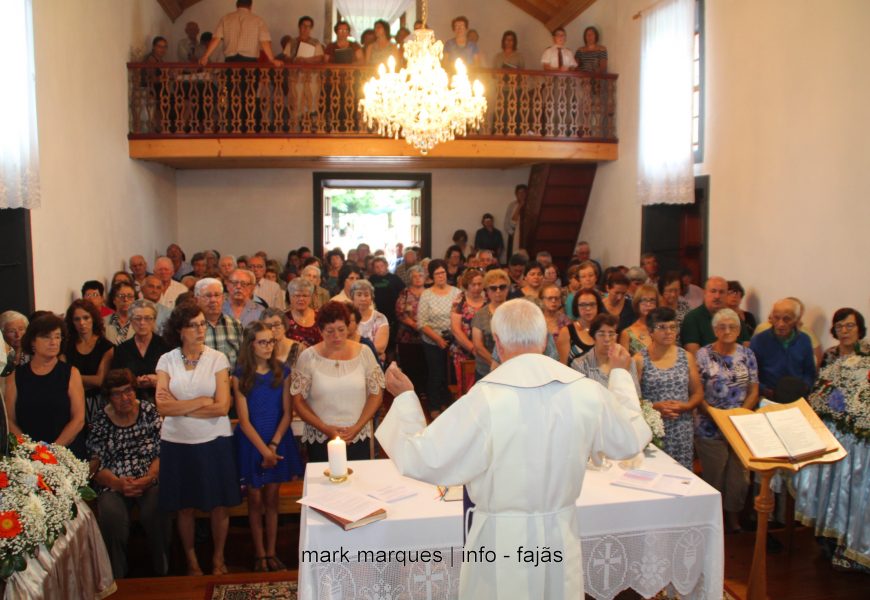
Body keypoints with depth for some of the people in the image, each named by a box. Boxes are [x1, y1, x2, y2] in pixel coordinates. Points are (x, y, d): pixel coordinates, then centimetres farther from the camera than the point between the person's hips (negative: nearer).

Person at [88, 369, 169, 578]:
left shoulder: (149, 413, 6)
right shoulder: (101, 422, 7)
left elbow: (162, 453, 1)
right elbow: (94, 465, 2)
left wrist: (148, 479, -15)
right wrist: (118, 483, -15)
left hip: (149, 481, 0)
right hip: (114, 485, 1)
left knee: (155, 511, -30)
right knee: (112, 515, -30)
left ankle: (162, 570, -10)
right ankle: (116, 576, -10)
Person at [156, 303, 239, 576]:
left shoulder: (218, 358, -3)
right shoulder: (166, 360, 0)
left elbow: (222, 407, -12)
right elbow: (163, 407, -11)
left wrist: (180, 407, -12)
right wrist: (201, 402, -13)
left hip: (214, 441, -1)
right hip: (177, 442, 1)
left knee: (219, 504, 6)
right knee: (184, 506, 11)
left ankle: (218, 558, 26)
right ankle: (191, 560, 30)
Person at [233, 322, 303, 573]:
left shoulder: (283, 371, -2)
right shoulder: (241, 375, -7)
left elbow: (287, 413, -4)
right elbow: (244, 420, -9)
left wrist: (274, 445, -14)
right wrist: (263, 450, -15)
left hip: (278, 440, 1)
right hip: (251, 442, -1)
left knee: (272, 498, 10)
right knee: (255, 500, 8)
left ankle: (271, 552, 20)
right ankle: (259, 554, 19)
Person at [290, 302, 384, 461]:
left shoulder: (364, 352, -1)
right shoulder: (308, 357, -4)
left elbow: (376, 394, 2)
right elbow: (297, 400, -2)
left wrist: (357, 427, -7)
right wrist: (324, 428, -10)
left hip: (359, 439, 1)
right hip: (319, 441, -1)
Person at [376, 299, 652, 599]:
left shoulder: (484, 399, -25)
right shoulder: (589, 392, -12)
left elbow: (420, 460, -17)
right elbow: (630, 441, 7)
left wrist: (404, 398, -3)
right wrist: (619, 373, 20)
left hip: (503, 540, -3)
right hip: (562, 537, 4)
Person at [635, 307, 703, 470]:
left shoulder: (687, 357, 8)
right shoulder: (640, 360, -3)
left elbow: (698, 393, 11)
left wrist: (685, 406, -7)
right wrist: (654, 406, -18)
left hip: (681, 431, 3)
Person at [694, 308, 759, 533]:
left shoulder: (747, 354, 4)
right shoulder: (703, 355, -6)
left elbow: (754, 391, 4)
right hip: (710, 428, -3)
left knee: (739, 475, 11)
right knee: (714, 476, 7)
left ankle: (734, 517, 30)